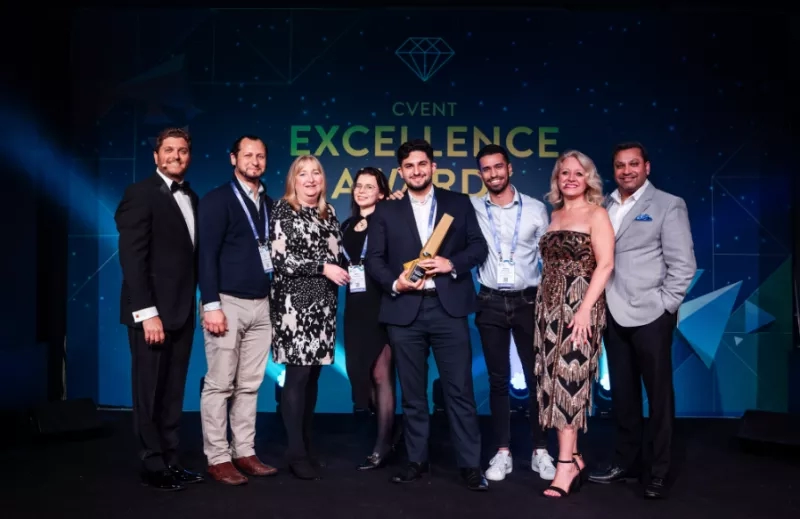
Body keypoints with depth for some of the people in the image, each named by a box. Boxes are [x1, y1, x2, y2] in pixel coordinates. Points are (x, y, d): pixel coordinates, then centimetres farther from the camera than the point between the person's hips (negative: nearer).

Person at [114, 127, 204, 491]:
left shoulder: (191, 198, 13)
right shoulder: (140, 193, -7)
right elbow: (132, 258, -14)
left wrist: (198, 303, 5)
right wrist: (147, 312, -19)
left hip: (182, 310, 7)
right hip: (153, 311, -7)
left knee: (173, 392, 13)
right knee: (150, 393, 5)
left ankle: (170, 460, 24)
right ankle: (153, 467, 18)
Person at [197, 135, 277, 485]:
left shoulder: (269, 204, 13)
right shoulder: (217, 199, -4)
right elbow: (207, 255, -10)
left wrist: (273, 298, 8)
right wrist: (211, 304, -16)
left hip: (261, 304, 6)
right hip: (227, 302, -5)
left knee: (250, 385, 10)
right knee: (219, 385, 0)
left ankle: (244, 453, 19)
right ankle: (218, 459, 10)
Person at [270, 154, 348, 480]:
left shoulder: (328, 212, 14)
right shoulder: (283, 210, -2)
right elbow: (281, 257, -10)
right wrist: (323, 267, -14)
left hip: (323, 304, 6)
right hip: (295, 303, -5)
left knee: (313, 374, 10)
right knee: (297, 375, -4)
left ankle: (306, 442, 20)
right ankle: (296, 453, 5)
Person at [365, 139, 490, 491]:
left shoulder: (459, 203, 10)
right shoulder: (386, 211, 10)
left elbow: (479, 246, 6)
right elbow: (374, 259, 4)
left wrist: (452, 263, -11)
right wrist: (394, 283, -14)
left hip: (449, 307, -1)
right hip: (405, 310, 1)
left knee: (460, 389, 1)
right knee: (412, 392, 10)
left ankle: (470, 464, 12)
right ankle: (416, 460, 23)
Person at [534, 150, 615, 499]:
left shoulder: (596, 214, -1)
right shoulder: (554, 215, 15)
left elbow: (605, 264, -11)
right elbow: (549, 263, 14)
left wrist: (586, 308, -20)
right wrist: (544, 304, 5)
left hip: (579, 305, -6)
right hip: (550, 306, 6)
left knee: (570, 379, -8)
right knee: (555, 381, 5)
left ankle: (566, 466, -1)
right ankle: (574, 457, 15)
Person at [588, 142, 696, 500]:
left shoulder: (668, 205, -2)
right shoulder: (604, 206, 10)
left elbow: (683, 263, -6)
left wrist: (664, 306, -10)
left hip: (650, 315, -4)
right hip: (613, 314, 5)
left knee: (658, 394, 5)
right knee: (622, 392, 13)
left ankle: (659, 473, 16)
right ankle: (626, 462, 27)